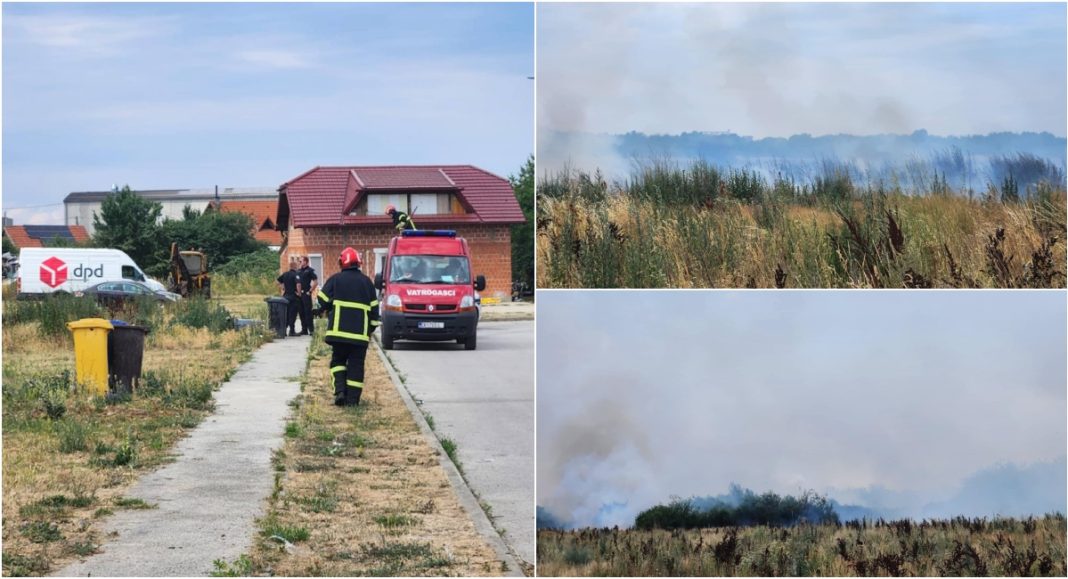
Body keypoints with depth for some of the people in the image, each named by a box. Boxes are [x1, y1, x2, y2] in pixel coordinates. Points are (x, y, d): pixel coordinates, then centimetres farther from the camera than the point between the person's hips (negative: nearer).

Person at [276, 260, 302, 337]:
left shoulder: (285, 274, 9)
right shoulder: (296, 275, -13)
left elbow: (278, 282, 16)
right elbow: (298, 284, -27)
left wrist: (281, 290, 21)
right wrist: (299, 293, -15)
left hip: (286, 296, 6)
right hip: (294, 297, -6)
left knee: (286, 314, 13)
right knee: (292, 315, -3)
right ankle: (292, 331, -2)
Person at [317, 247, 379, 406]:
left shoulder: (335, 279, 1)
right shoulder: (366, 282, 8)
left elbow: (323, 301, 0)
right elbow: (374, 307, 10)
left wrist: (329, 311, 22)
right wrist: (371, 328, 19)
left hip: (339, 330, -1)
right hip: (360, 333, 1)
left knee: (338, 360, 14)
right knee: (356, 364, 5)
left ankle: (340, 390, -4)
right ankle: (352, 398, 0)